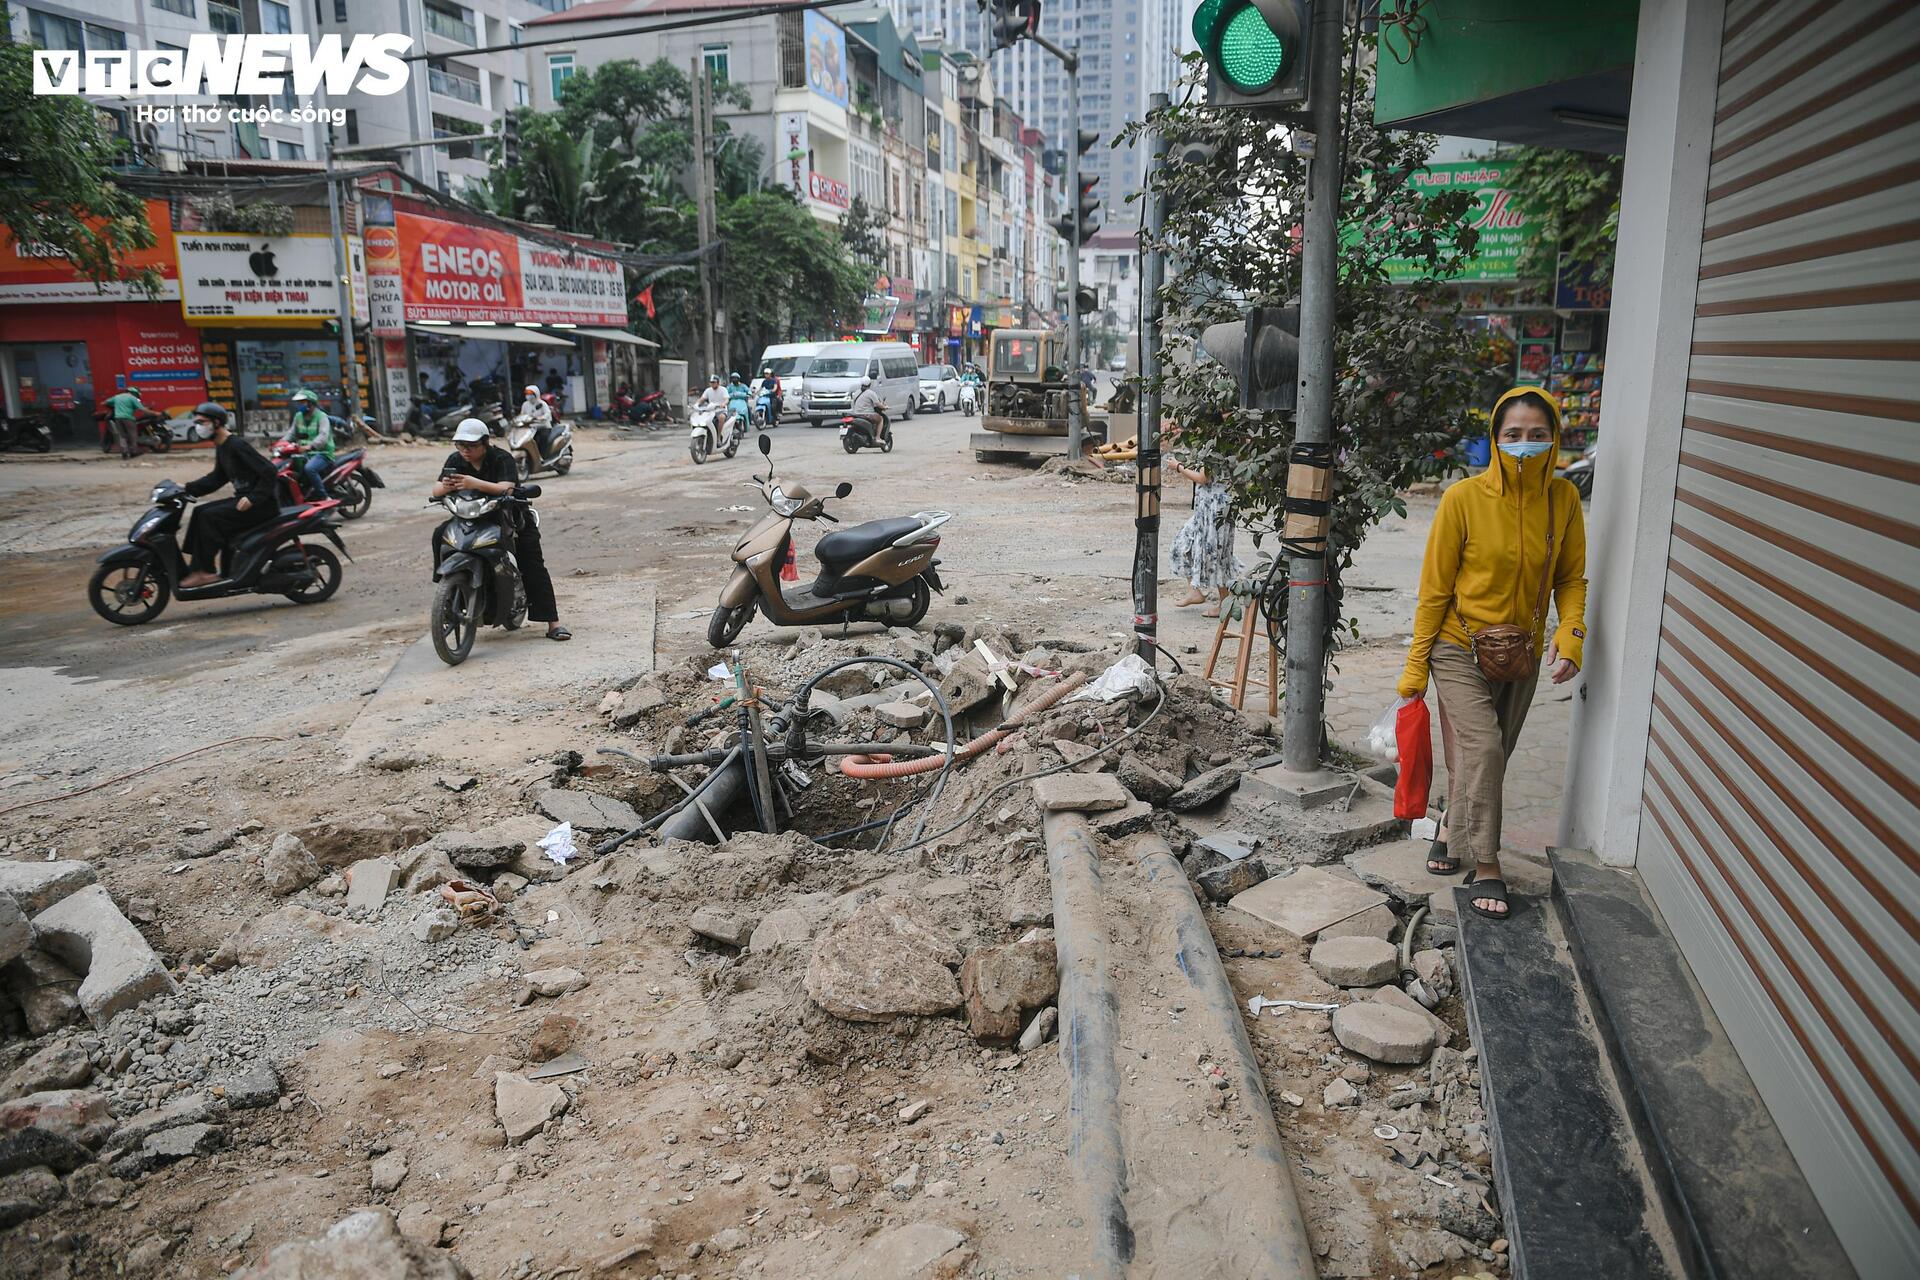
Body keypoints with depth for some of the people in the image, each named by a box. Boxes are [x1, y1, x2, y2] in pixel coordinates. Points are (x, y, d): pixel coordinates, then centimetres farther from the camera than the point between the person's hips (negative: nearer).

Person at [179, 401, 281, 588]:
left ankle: (205, 571, -12)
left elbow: (270, 471, -22)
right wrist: (188, 488, 10)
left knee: (209, 517, -19)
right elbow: (216, 478, 22)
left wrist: (252, 499, -26)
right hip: (243, 497, 10)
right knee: (200, 513, 6)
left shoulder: (236, 445, -16)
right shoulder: (221, 447, 14)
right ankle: (195, 565, 3)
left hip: (262, 503, -10)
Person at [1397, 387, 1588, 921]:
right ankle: (1486, 867, -1)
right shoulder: (1464, 498, -15)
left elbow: (1571, 578, 5)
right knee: (1482, 748, -15)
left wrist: (1571, 636, -13)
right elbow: (1435, 587, -9)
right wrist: (1415, 667, -8)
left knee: (1489, 759, 14)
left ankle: (1452, 827, 40)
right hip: (1461, 651, -4)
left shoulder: (1563, 499, -4)